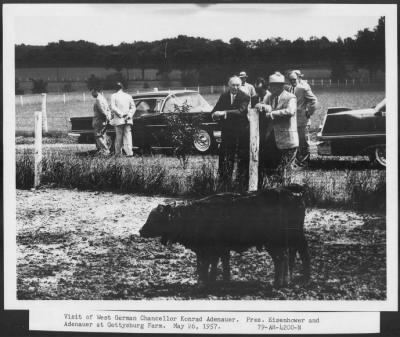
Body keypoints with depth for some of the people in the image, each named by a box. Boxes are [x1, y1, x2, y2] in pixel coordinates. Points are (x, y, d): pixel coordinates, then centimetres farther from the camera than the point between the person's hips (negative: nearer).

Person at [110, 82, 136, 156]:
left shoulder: (114, 96, 0)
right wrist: (129, 115, -4)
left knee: (119, 136, 5)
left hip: (118, 120, -2)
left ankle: (118, 153, 11)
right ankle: (129, 152, -12)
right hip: (128, 120, 2)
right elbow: (133, 107, 4)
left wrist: (120, 114, -12)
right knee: (128, 135, -1)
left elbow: (113, 107, -11)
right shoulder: (128, 96, 10)